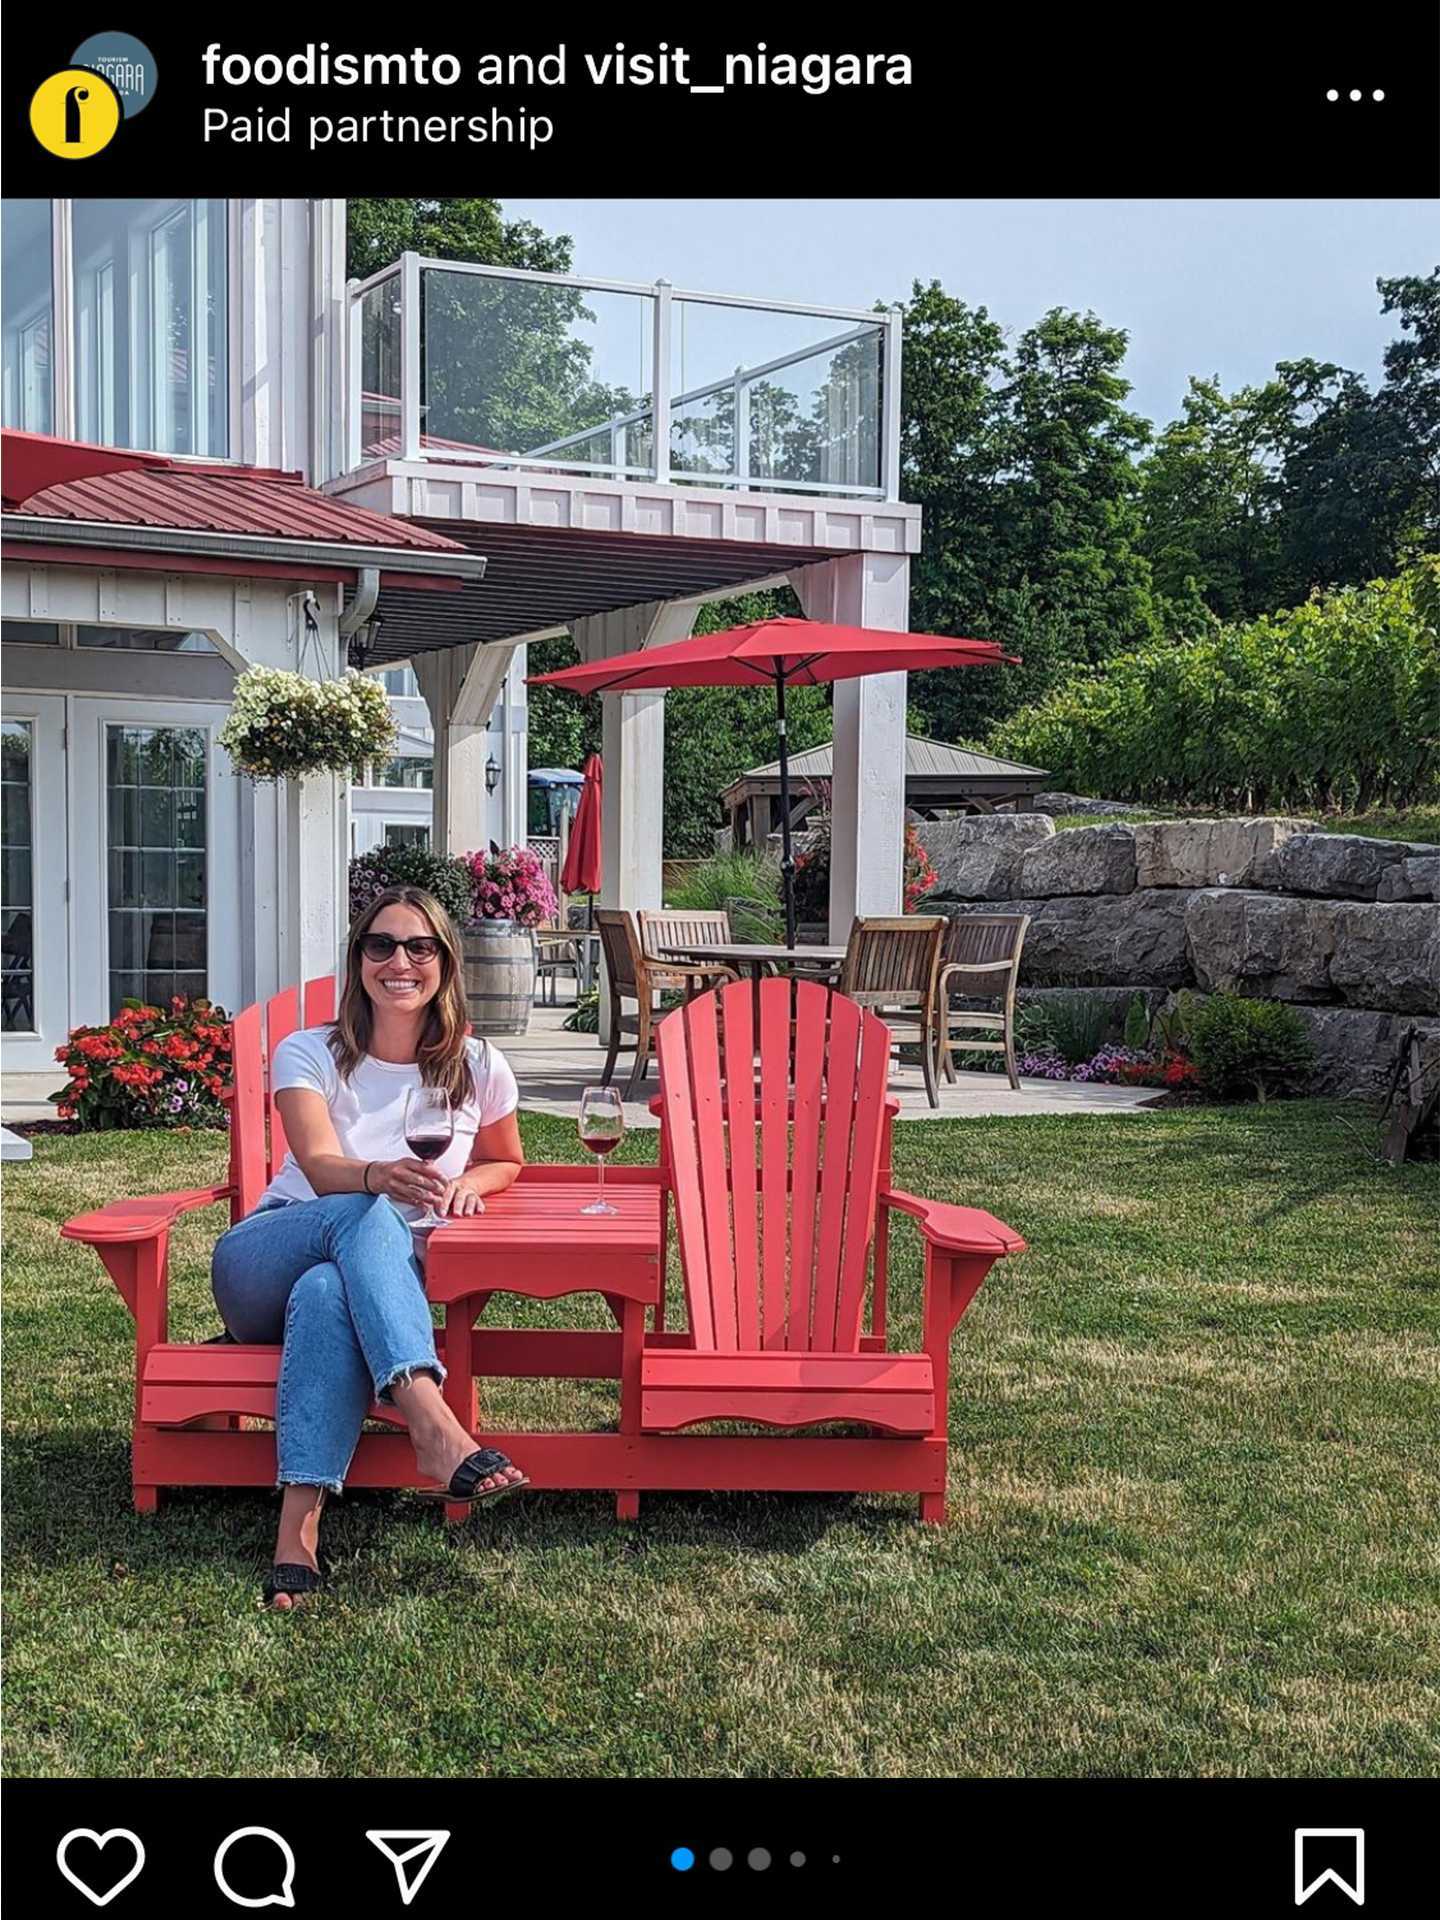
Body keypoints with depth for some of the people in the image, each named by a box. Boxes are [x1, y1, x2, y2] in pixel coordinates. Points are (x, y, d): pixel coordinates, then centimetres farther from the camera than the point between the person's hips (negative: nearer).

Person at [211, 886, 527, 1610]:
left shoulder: (479, 1068, 7)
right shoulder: (308, 1054, 1)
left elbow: (508, 1163, 24)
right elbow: (320, 1166, -16)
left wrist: (468, 1182, -2)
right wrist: (379, 1178, -40)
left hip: (389, 1277, 1)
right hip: (265, 1266, 0)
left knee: (326, 1294, -39)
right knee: (364, 1215, -37)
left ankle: (298, 1533, -51)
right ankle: (434, 1427, -56)